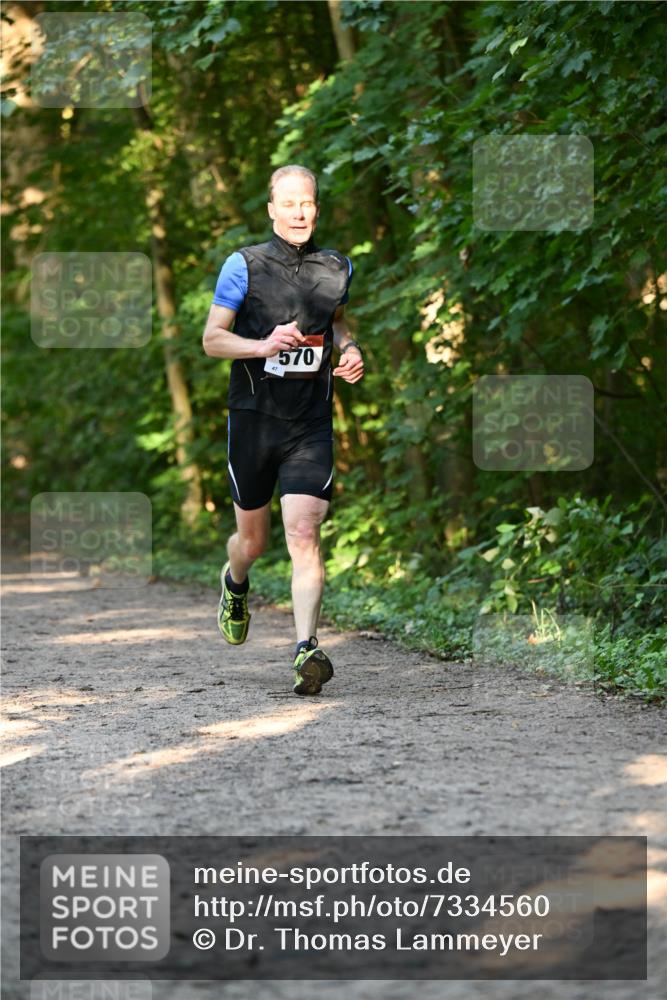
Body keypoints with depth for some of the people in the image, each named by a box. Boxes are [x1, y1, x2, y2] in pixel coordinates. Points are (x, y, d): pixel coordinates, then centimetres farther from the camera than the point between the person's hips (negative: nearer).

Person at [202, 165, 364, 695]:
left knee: (304, 534, -16)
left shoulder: (336, 268, 6)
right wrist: (264, 345, -20)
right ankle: (234, 583, 49)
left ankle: (306, 649, -23)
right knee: (253, 540, 13)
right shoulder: (244, 266, -4)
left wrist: (350, 349, 4)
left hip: (311, 426, 1)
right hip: (254, 419, -1)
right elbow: (212, 338, -3)